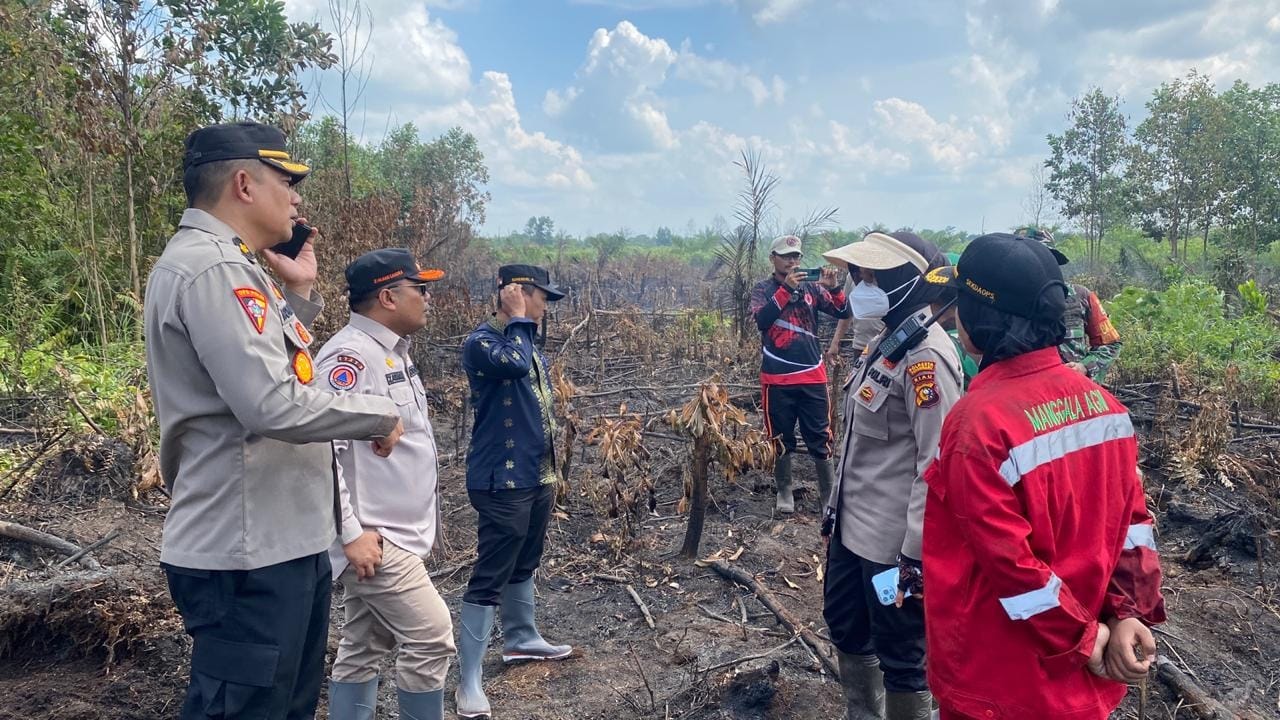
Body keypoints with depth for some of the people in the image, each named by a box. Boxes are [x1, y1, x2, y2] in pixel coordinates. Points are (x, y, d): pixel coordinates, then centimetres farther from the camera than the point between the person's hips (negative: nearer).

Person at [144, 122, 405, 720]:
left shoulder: (223, 266, 15)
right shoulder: (211, 267, -18)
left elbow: (280, 371, 21)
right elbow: (275, 406, -28)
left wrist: (300, 293, 16)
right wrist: (382, 416, -14)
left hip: (280, 542, 11)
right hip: (248, 554, -11)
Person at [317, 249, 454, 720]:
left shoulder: (392, 352, 12)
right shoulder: (350, 354, -18)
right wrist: (351, 533, -24)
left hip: (396, 532, 10)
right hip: (374, 538, -10)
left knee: (364, 648, 15)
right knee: (431, 638, -6)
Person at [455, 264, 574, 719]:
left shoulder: (527, 342, 14)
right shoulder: (481, 342, -13)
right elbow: (514, 363, -35)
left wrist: (551, 469, 23)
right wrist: (517, 318, -18)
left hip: (537, 478, 9)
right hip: (502, 482, -9)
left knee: (523, 564, 23)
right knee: (489, 578, -6)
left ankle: (521, 639, 41)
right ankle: (469, 681, 0)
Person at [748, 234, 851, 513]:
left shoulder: (811, 287, 5)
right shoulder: (763, 289, 0)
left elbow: (843, 312, -2)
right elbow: (761, 320, -19)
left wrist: (833, 288, -20)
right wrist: (786, 288, -27)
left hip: (812, 376, 1)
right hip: (777, 378, -1)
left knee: (820, 439, 5)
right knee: (780, 439, 10)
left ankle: (829, 493, 15)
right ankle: (784, 491, 25)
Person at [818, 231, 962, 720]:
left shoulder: (926, 357, -22)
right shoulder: (885, 342, 8)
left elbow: (936, 464, -24)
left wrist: (916, 553, -22)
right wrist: (837, 506, 21)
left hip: (893, 542, -10)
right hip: (853, 527, 10)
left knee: (900, 655, 7)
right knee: (846, 627, 24)